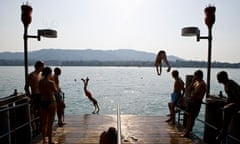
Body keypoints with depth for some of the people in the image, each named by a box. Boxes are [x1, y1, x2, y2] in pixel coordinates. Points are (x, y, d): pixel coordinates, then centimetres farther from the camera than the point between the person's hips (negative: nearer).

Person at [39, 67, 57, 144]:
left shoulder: (40, 82, 2)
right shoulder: (51, 83, -16)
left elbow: (40, 92, 11)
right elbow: (56, 91, -3)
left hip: (42, 102, 6)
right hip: (51, 102, -6)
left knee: (44, 122, 16)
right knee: (50, 122, 5)